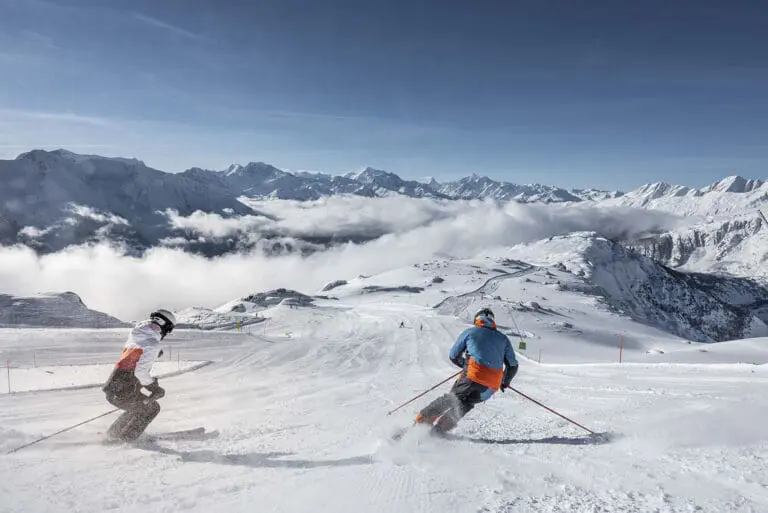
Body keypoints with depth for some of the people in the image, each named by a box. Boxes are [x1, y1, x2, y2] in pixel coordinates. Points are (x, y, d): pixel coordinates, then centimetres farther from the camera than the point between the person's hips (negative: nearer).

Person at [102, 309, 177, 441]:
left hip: (111, 388, 8)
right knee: (152, 408, 15)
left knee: (138, 407, 31)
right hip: (124, 394, -8)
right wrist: (153, 386, -6)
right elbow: (140, 372, -21)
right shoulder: (153, 344, -14)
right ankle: (126, 439, 16)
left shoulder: (134, 336, 11)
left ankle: (113, 434, 36)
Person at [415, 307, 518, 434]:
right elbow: (513, 365, 18)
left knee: (451, 398, 15)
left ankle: (421, 420, 10)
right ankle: (440, 428, 7)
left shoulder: (470, 332, 13)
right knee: (465, 404, 19)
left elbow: (453, 356, 16)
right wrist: (505, 382, 34)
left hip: (473, 376, -2)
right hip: (493, 385, 2)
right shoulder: (503, 338, 20)